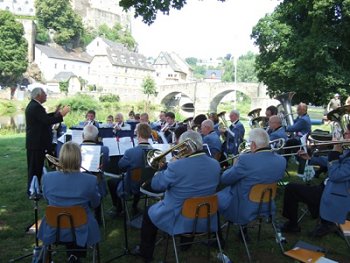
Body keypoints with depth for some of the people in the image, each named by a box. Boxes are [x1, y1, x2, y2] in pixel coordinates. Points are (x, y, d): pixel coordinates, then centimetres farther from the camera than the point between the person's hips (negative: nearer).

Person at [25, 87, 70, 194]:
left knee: (34, 167, 19)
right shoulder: (36, 107, -21)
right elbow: (47, 121, -27)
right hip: (37, 143, -11)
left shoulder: (33, 105, 13)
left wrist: (56, 113, 10)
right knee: (35, 168, -2)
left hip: (34, 142, 11)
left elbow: (43, 117, 14)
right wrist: (61, 115, -19)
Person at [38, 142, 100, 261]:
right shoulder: (90, 180, -25)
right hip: (80, 231, -2)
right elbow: (95, 204, -5)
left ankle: (71, 255, 42)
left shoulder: (47, 178, -18)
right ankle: (76, 255, 29)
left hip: (53, 230, 2)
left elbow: (47, 199, 3)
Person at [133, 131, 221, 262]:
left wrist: (168, 167, -2)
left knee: (149, 213, 23)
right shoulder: (215, 164, -8)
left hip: (179, 220, -5)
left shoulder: (177, 166, -27)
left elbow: (156, 185, -13)